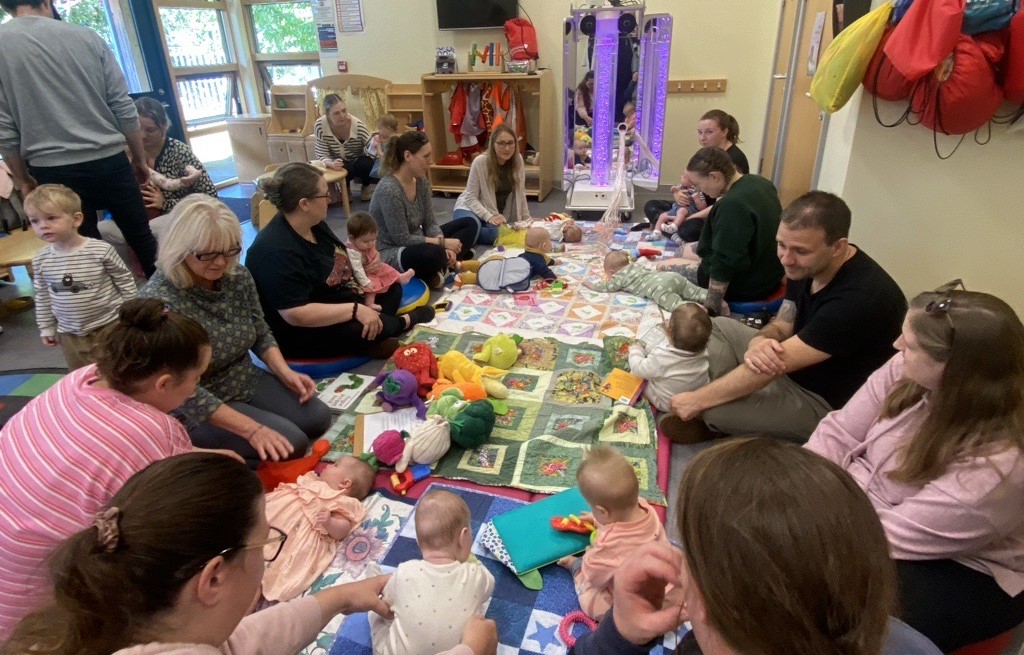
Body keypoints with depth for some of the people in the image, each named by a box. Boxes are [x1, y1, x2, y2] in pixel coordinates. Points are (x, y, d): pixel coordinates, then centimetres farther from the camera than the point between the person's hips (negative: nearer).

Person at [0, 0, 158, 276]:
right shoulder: (88, 36, 1)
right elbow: (123, 107, 0)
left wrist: (23, 180, 10)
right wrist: (140, 160, 11)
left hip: (53, 172, 0)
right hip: (109, 161, 0)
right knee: (142, 239, 12)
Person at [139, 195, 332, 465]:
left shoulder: (238, 276, -6)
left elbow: (262, 335, 8)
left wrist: (286, 373, -10)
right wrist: (252, 429, -31)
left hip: (246, 380, 7)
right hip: (196, 408, -7)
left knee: (318, 418, -6)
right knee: (290, 444, -20)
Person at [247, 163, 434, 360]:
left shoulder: (314, 224, 0)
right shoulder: (277, 252, -30)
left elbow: (335, 256, 19)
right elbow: (297, 315, -34)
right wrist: (355, 310, -32)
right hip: (302, 333, -10)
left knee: (392, 288, 13)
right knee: (366, 328, -30)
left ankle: (369, 341, -7)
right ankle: (405, 321, 4)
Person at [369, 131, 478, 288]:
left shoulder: (422, 182, -1)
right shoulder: (389, 190, -26)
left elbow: (430, 222, 2)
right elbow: (401, 238, -24)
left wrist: (444, 247, -17)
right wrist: (442, 243, -20)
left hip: (417, 243, 9)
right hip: (391, 253, -9)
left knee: (470, 224, 6)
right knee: (434, 254, -40)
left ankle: (443, 264, -10)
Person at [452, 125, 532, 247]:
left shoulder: (518, 160, -7)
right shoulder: (480, 162, -18)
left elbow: (520, 194, 3)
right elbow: (471, 197, -15)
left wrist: (527, 220, 5)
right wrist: (489, 216, -27)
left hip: (498, 213, 4)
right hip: (471, 208, -3)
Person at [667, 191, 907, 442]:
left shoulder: (859, 297, -34)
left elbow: (776, 365, -33)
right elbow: (782, 325, 0)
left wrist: (696, 401, -27)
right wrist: (760, 341, -27)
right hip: (796, 366, 8)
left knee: (715, 411, -27)